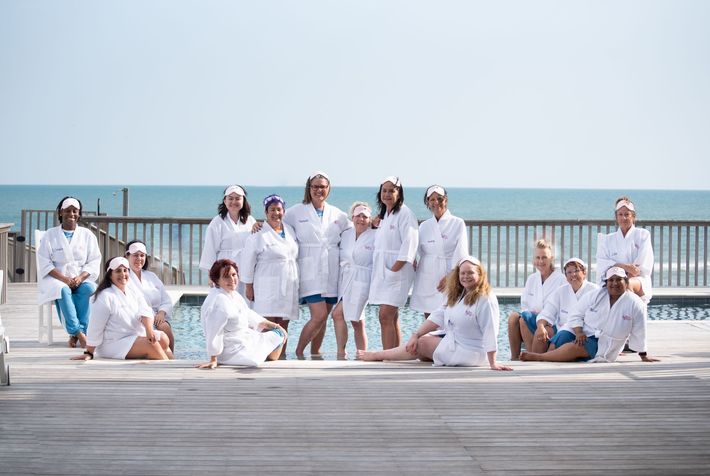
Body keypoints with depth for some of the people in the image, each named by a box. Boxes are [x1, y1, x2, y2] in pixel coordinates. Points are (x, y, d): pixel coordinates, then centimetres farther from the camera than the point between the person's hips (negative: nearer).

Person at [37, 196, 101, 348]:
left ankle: (75, 334, -33)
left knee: (89, 289, -33)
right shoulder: (50, 235, 7)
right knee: (63, 290, -37)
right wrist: (64, 278, -17)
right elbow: (44, 263, -2)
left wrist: (80, 277, -14)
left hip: (81, 279, 2)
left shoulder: (87, 235, 12)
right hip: (57, 278, -2)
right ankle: (78, 332, -38)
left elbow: (94, 262, 6)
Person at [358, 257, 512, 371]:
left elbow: (490, 332, -25)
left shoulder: (486, 300, -21)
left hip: (469, 353, -9)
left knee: (422, 344, -3)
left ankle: (377, 355, 11)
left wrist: (492, 363, -28)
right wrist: (416, 334, -8)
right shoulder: (457, 295, 8)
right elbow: (438, 316, 3)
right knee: (420, 339, 3)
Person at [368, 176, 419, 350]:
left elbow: (409, 245, -17)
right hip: (381, 272, 9)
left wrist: (393, 270, -18)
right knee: (392, 318, 9)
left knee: (386, 316, -16)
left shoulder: (405, 214, -9)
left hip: (397, 272, -9)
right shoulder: (383, 215, 18)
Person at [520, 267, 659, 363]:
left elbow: (638, 334, 5)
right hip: (584, 335, 6)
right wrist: (579, 332, -13)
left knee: (576, 347, -30)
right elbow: (576, 315, 4)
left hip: (604, 347, -6)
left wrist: (643, 356, 11)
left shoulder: (636, 304, -2)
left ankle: (539, 357, -32)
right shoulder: (594, 295, 4)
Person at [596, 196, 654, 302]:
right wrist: (623, 266, -13)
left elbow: (644, 264, 4)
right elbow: (601, 265, 5)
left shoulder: (643, 235, 16)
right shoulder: (607, 239, 22)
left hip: (639, 280, -1)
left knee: (628, 284, -40)